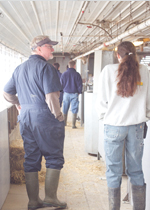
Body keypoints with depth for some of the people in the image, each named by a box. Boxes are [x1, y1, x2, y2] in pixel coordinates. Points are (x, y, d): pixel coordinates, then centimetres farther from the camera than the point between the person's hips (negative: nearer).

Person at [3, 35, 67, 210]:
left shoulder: (19, 69, 13)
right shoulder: (46, 67, -11)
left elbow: (7, 93, 19)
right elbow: (51, 97, -21)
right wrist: (58, 116, -9)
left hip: (25, 119, 7)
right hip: (45, 119, -7)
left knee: (31, 159, 12)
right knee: (54, 158, 6)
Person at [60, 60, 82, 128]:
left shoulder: (64, 74, -2)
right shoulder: (77, 74, -7)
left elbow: (61, 84, 5)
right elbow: (80, 85, -3)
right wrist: (79, 92, 11)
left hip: (66, 93, 2)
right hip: (74, 94, -2)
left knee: (65, 110, 13)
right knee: (74, 110, 2)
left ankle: (64, 123, 23)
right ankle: (73, 125, 2)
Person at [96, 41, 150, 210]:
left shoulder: (109, 70, -5)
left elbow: (101, 100, -4)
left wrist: (104, 116, 13)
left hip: (114, 125, -2)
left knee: (113, 171, 7)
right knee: (136, 170, 12)